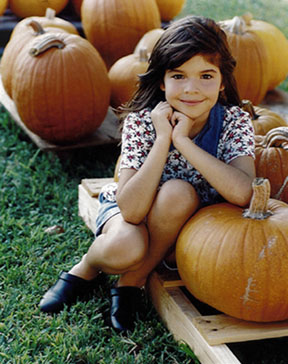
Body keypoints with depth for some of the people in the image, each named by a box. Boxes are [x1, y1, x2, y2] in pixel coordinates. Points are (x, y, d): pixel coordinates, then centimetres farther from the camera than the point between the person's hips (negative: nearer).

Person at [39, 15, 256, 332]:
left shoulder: (234, 122, -20)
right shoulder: (142, 121, -23)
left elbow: (242, 193, -38)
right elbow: (131, 210, -32)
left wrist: (183, 141, -37)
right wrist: (163, 140, -37)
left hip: (189, 222, 1)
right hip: (130, 207, -1)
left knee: (179, 193, -34)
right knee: (124, 249, -36)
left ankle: (133, 281, -11)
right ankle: (86, 269, 2)